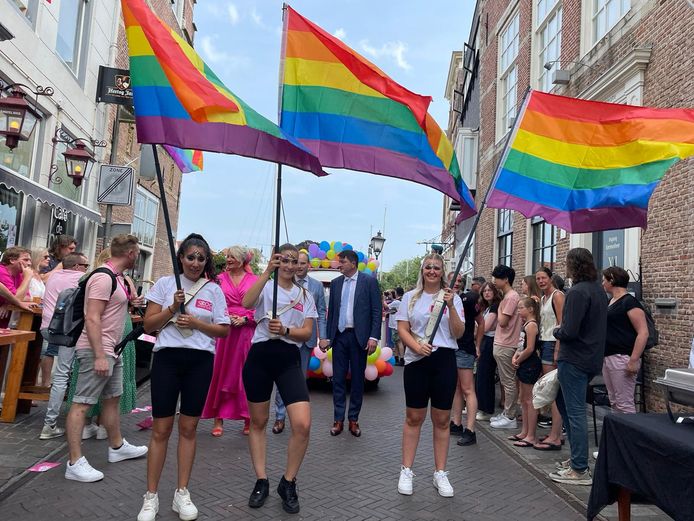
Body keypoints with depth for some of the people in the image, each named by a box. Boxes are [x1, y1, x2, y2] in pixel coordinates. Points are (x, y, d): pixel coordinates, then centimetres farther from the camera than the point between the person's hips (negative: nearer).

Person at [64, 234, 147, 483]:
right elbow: (92, 318, -23)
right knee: (81, 404, -4)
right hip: (97, 351, -10)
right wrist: (99, 356, -25)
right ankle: (75, 463, 1)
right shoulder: (104, 277, -18)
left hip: (111, 350, 10)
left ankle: (117, 447, 33)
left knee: (113, 398, 19)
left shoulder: (116, 277, 12)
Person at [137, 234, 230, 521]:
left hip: (200, 362, 1)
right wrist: (173, 308, -14)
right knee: (161, 429, 3)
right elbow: (148, 325, 1)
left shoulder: (214, 289, 4)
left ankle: (182, 493, 22)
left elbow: (224, 330, 3)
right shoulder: (165, 283, 3)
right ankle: (151, 496, 16)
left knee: (188, 428, 9)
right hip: (167, 358, -1)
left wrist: (196, 323, -12)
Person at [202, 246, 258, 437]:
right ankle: (219, 419, 12)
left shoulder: (254, 280, 4)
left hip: (247, 332, -1)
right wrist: (225, 316, -10)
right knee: (221, 373, 4)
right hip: (224, 330, 1)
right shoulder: (220, 278, 8)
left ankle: (249, 419, 14)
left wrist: (244, 319, -11)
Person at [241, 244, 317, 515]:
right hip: (260, 355, -1)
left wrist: (285, 330, -16)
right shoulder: (266, 287, 4)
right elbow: (246, 303, -20)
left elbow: (307, 333, 3)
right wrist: (267, 272, -25)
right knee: (258, 422, 9)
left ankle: (288, 483, 10)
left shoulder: (305, 295, 11)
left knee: (303, 424, -11)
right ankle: (261, 481, 27)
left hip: (289, 358, 1)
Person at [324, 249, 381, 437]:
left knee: (357, 379, 6)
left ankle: (353, 419, 17)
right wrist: (327, 336, 9)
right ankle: (338, 420, 13)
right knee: (338, 379, 5)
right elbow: (331, 311, 13)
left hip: (359, 336, -3)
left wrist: (374, 337, -12)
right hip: (339, 336, 3)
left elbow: (376, 311, -4)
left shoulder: (369, 282, -1)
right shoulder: (335, 283, 11)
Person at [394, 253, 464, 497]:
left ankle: (440, 473, 20)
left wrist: (451, 306, -14)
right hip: (416, 361, 0)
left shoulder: (452, 297, 5)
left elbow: (459, 333, -2)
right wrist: (417, 346, -17)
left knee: (442, 420, 8)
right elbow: (402, 329, 1)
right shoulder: (410, 297, 6)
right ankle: (406, 471, 18)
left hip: (445, 360, 0)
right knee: (414, 417, 7)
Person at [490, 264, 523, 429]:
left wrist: (499, 308, -4)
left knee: (508, 382, -2)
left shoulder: (511, 297, -15)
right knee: (506, 381, 15)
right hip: (501, 344, 10)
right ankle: (506, 413, 24)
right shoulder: (507, 296, 14)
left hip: (505, 346, -10)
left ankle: (510, 418, 5)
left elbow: (502, 321, -17)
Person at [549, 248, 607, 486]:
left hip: (574, 360, -10)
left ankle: (580, 470, 6)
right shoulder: (598, 290, 12)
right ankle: (577, 456, 28)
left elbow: (569, 332, -23)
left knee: (575, 412, -2)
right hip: (592, 358, 10)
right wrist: (563, 330, 15)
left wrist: (556, 331, -3)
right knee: (564, 403, 21)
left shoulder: (577, 292, -19)